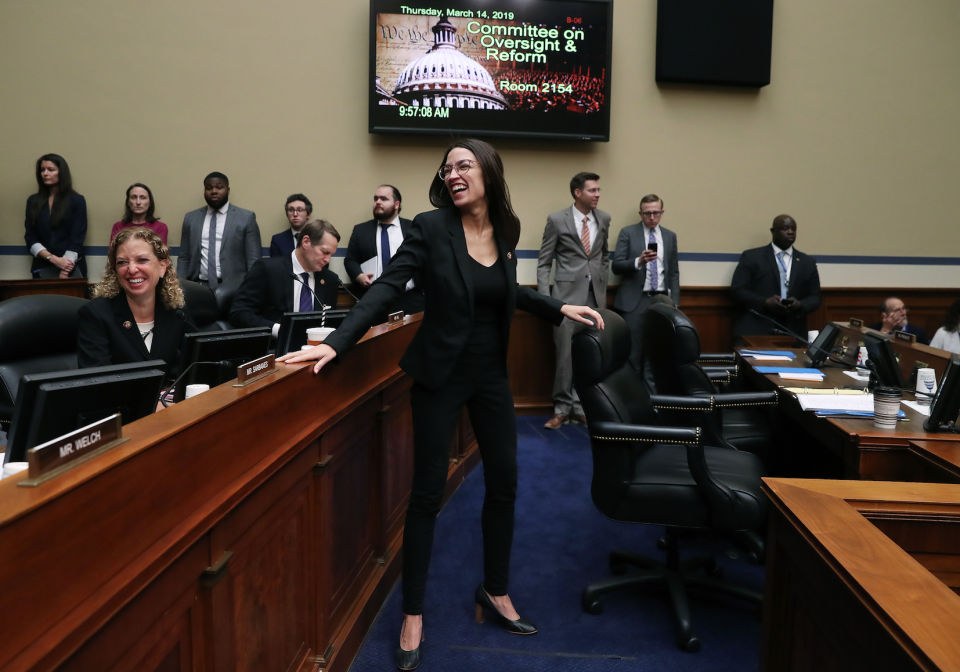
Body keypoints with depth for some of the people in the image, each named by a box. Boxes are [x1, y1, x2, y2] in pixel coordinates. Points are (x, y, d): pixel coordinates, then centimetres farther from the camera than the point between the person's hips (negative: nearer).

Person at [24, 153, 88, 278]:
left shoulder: (77, 201, -1)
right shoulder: (33, 201, 8)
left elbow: (76, 240, -8)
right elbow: (30, 238, 3)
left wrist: (64, 273, -17)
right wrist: (53, 258, -14)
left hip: (72, 267, -2)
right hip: (42, 267, 2)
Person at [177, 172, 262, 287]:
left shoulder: (246, 218, 4)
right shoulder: (191, 218, 13)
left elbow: (253, 261, 1)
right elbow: (183, 258, 15)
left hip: (232, 286, -2)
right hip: (198, 286, 3)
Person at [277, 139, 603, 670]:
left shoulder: (506, 231, 3)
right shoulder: (431, 227, -12)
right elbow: (387, 288, -19)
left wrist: (560, 309, 12)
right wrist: (335, 343, -28)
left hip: (491, 372, 5)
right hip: (441, 373, -5)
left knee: (503, 483, 11)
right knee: (427, 491, 2)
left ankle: (496, 591, 33)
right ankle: (413, 614, 18)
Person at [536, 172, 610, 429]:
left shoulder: (604, 219, 8)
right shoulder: (557, 220, -3)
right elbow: (544, 262, -1)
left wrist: (603, 285, 13)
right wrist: (544, 298, -8)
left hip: (595, 296, 4)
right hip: (567, 294, -4)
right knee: (566, 353, -3)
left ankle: (580, 406, 16)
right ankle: (562, 407, 10)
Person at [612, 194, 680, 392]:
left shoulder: (670, 236, 12)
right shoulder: (628, 233, 2)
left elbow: (674, 272, 13)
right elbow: (617, 266, -5)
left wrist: (674, 302, 5)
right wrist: (638, 261, -22)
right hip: (634, 301, -3)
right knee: (632, 353, 0)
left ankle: (651, 396, 12)